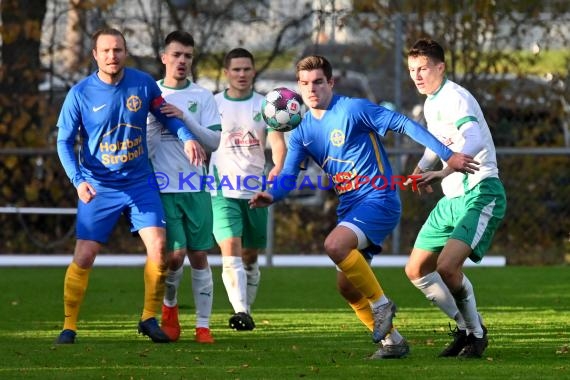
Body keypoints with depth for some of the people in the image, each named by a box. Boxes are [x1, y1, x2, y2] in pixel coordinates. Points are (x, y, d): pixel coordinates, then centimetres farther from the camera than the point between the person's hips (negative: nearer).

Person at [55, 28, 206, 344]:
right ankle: (69, 326, 7)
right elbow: (64, 142, -4)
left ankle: (149, 318, 6)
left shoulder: (143, 84, -4)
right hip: (98, 187, -2)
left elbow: (165, 114, 12)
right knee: (84, 256, -7)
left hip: (140, 183, 2)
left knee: (158, 247, -11)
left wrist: (187, 137, -7)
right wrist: (78, 180, -17)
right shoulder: (80, 94, -9)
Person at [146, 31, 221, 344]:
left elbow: (214, 141, -4)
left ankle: (203, 326, 6)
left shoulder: (202, 97, 6)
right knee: (175, 255, -11)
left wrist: (184, 117, -14)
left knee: (199, 257, 0)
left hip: (196, 189, 1)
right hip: (162, 189, -1)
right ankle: (169, 306, 17)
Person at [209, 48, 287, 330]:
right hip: (223, 191, -2)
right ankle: (241, 312, -29)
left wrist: (278, 167, -29)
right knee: (231, 251, -18)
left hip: (256, 190, 2)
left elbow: (277, 141, -10)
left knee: (250, 257, 10)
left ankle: (247, 310, 24)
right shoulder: (213, 105, 3)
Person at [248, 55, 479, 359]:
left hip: (379, 199, -8)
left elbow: (404, 125, -11)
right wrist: (270, 194, -21)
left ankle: (380, 303, -13)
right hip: (349, 206, 8)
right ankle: (393, 342, 20)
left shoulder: (353, 109, -11)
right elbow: (288, 176, 3)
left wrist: (447, 155, -15)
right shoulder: (302, 132, 8)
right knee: (346, 286, 7)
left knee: (335, 245, -31)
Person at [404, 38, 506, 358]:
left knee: (447, 266, -24)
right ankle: (465, 328, 21)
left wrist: (443, 173, -49)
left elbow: (474, 141, -35)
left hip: (480, 194, -10)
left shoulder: (455, 98, -16)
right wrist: (422, 169, 14)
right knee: (416, 270, 8)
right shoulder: (431, 103, 13)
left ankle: (477, 334, -3)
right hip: (451, 199, 10)